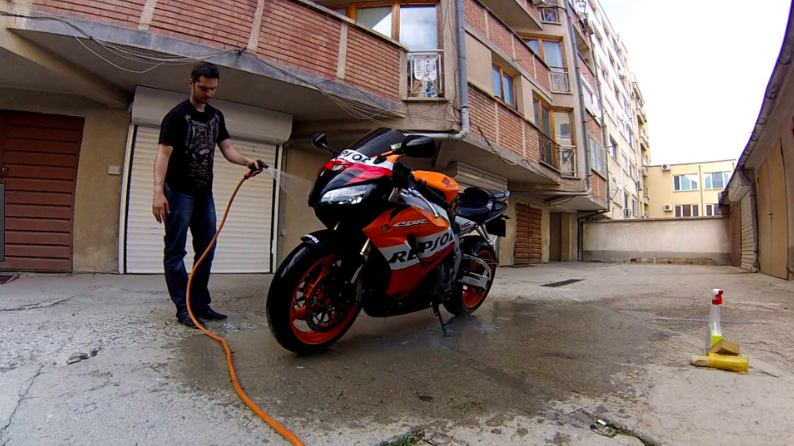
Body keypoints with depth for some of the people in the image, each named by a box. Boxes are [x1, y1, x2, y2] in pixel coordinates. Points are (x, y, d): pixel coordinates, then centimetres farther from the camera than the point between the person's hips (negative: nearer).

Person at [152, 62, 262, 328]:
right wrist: (158, 191, -26)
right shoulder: (177, 115, -7)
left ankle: (200, 304, 18)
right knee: (176, 251, -3)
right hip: (179, 193, -7)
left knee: (206, 251, 9)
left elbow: (227, 148, 8)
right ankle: (184, 308, 0)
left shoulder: (216, 116, 13)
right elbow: (163, 154, -15)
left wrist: (247, 161, -14)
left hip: (204, 193, 7)